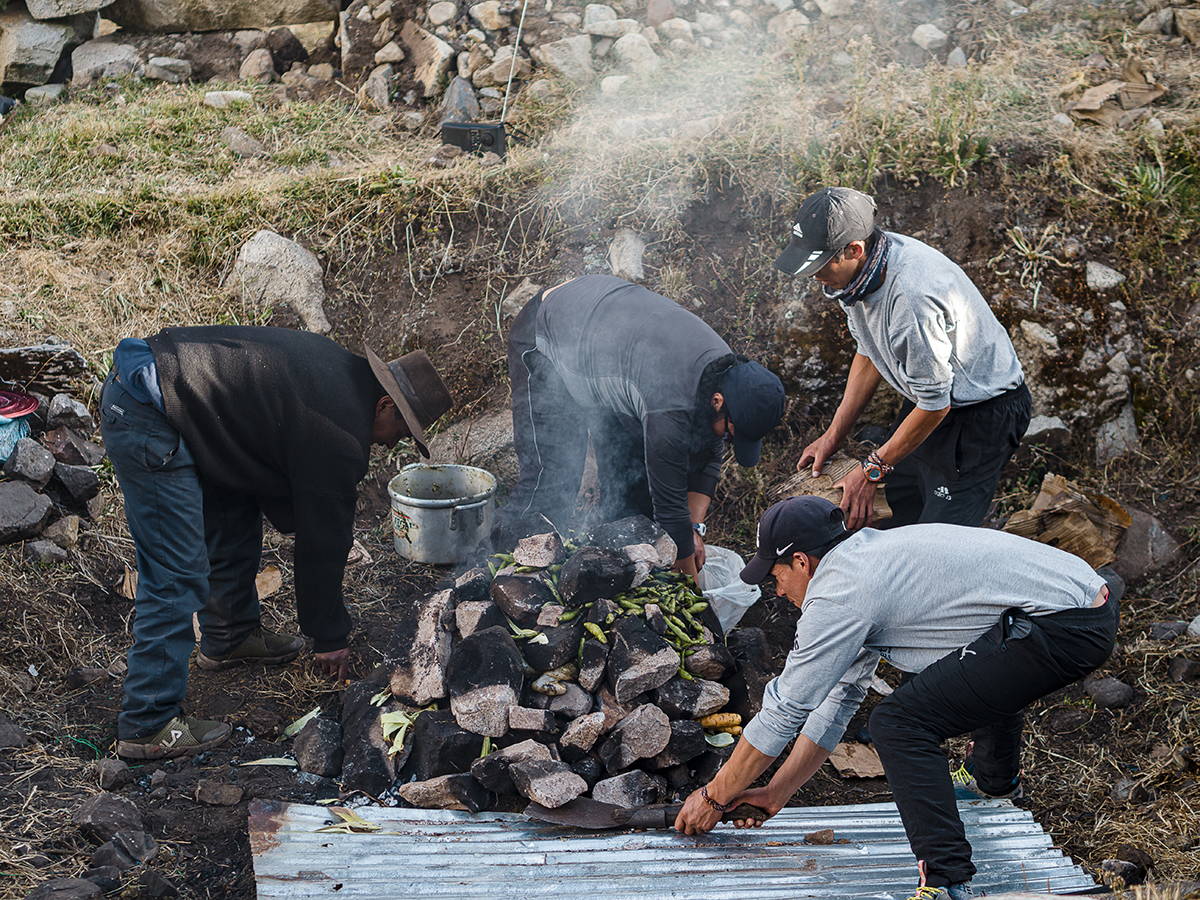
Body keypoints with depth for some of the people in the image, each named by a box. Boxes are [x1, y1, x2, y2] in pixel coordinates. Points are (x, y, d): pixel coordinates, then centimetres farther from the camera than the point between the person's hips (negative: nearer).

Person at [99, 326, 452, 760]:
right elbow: (323, 540, -4)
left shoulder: (340, 368, 14)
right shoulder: (342, 438, -13)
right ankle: (148, 726, 1)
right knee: (177, 577, -6)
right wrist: (329, 638, 10)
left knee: (236, 517, 22)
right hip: (145, 422, -11)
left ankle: (229, 636, 41)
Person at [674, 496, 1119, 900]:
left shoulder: (838, 596, -11)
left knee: (899, 724, -13)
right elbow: (840, 696, 22)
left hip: (1064, 632, -11)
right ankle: (994, 776, 61)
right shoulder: (864, 560, 18)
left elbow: (783, 712, -5)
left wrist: (714, 797, 8)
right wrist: (775, 794, 22)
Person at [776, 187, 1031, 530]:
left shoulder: (910, 298, -37)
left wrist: (873, 470, -15)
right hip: (932, 391, 9)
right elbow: (869, 351, 8)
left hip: (983, 410, -9)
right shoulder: (859, 268, -9)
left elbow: (934, 404, -27)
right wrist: (833, 435, 8)